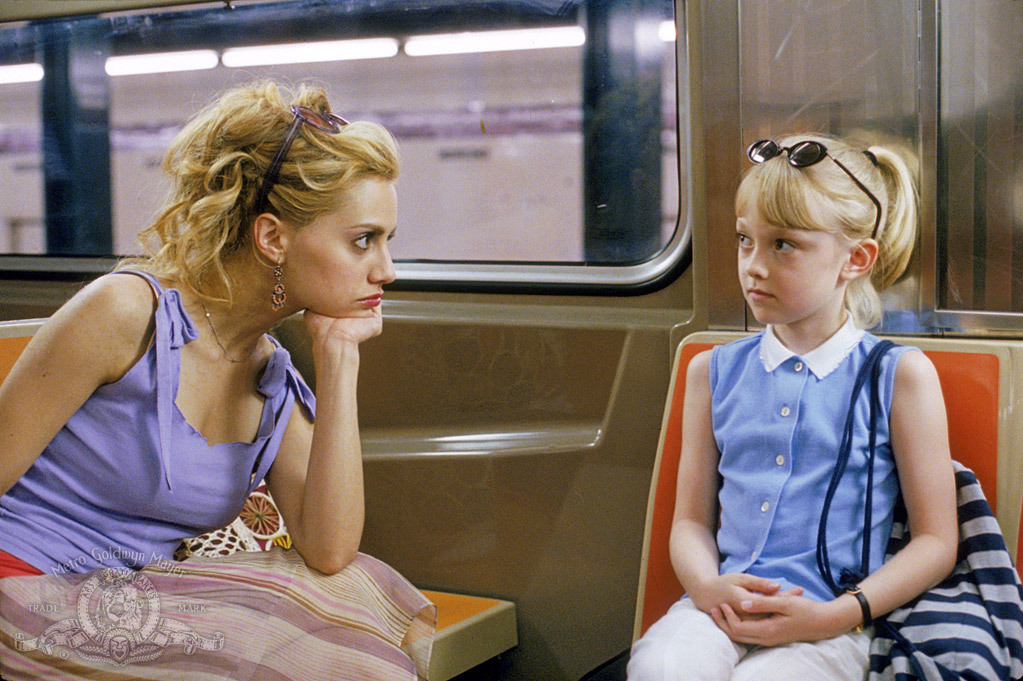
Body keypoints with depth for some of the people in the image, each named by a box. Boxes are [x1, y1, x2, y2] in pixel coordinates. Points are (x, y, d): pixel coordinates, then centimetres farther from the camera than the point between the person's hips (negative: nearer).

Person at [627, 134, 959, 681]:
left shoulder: (900, 376, 4)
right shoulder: (714, 371, 14)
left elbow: (935, 540, 3)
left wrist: (837, 614, -11)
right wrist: (707, 586, -7)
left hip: (829, 623, -2)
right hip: (722, 607, 2)